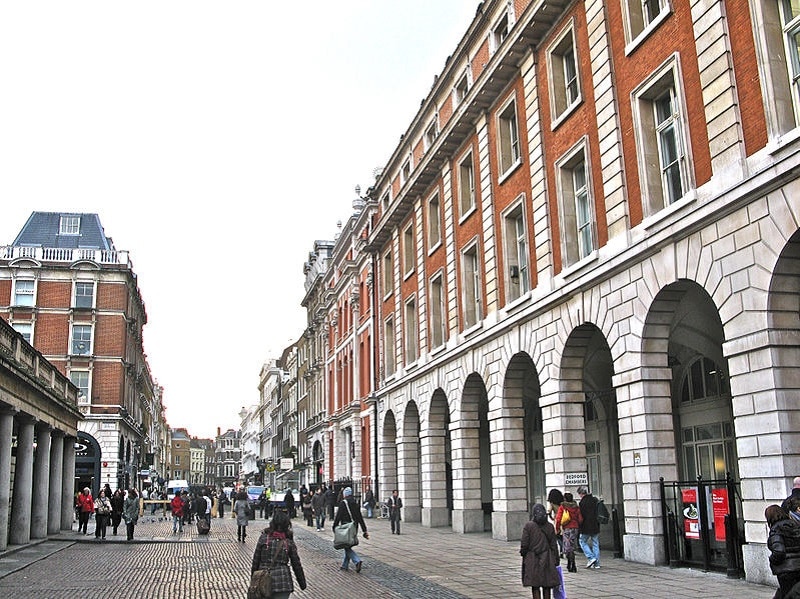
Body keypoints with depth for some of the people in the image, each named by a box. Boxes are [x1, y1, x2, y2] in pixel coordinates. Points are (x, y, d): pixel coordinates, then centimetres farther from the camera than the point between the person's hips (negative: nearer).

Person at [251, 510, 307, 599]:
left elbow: (256, 560, 0)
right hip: (283, 581, -1)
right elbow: (296, 564, 4)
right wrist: (302, 582, 15)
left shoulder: (263, 538, -3)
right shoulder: (289, 541, -2)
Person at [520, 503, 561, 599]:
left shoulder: (528, 525, -9)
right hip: (547, 559, 2)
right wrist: (556, 560, 11)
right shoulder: (550, 526, -1)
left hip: (533, 560, -2)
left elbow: (524, 544, -8)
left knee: (535, 586, 3)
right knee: (547, 586, 11)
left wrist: (523, 553, 10)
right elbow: (554, 545, 3)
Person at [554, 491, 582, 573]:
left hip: (566, 528, -4)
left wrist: (557, 529, 0)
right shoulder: (576, 507, 4)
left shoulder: (562, 507, -5)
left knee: (568, 547, -1)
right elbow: (580, 519, 3)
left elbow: (558, 519, -8)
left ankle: (573, 565, -12)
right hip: (575, 528, 4)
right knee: (572, 547, 15)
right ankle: (570, 564, 23)